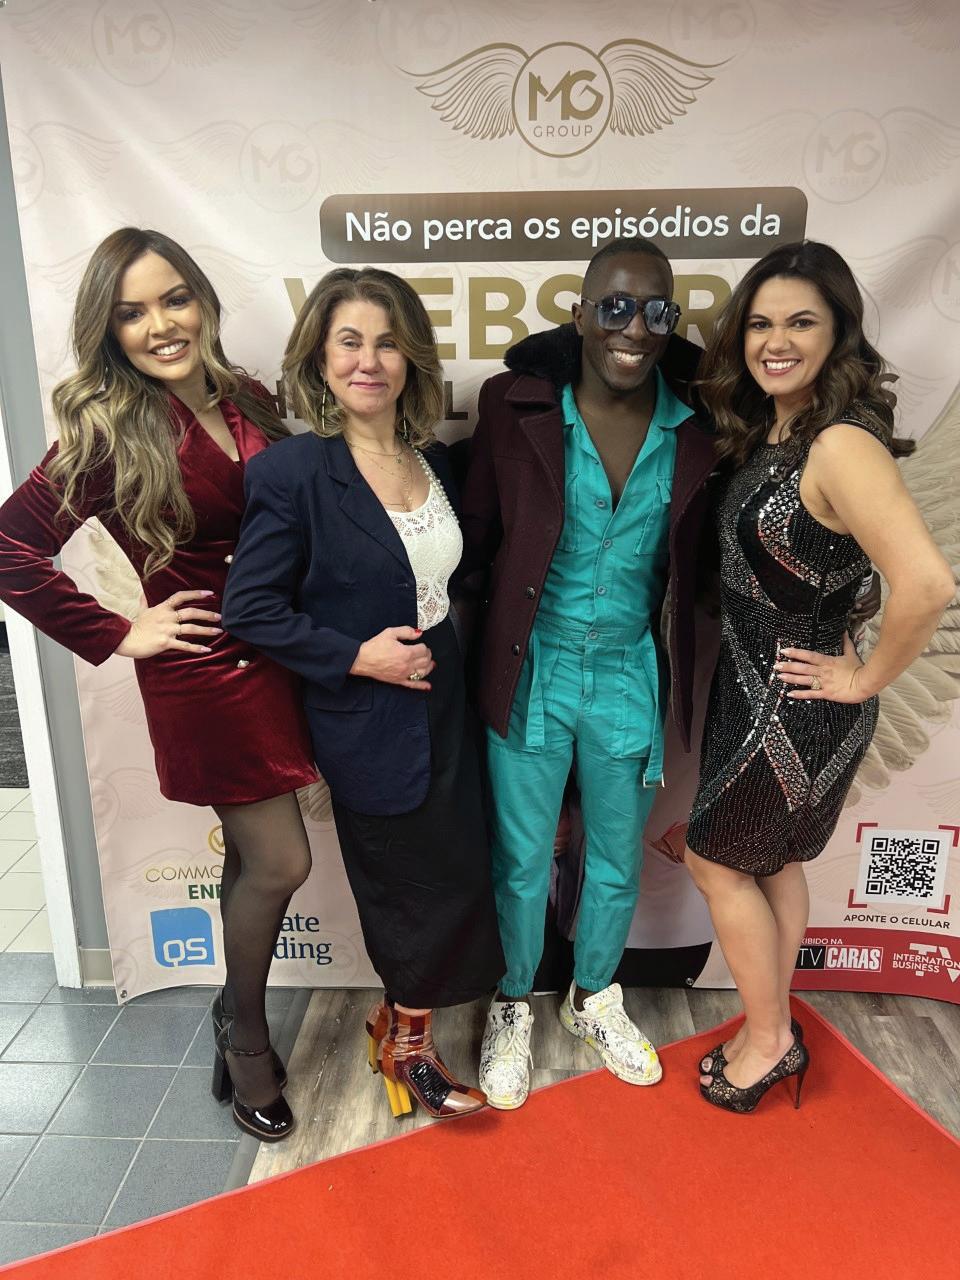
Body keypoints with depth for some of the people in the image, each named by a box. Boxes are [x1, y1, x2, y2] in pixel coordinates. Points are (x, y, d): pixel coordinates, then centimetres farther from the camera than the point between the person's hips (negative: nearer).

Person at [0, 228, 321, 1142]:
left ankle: (238, 1017, 40)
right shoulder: (109, 432, -11)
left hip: (271, 657, 5)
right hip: (204, 671, -5)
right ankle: (246, 1041, 30)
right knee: (279, 863, 3)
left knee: (252, 857, 16)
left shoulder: (245, 403, 4)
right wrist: (117, 636, -11)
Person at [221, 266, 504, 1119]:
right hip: (365, 720, -6)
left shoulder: (434, 461, 4)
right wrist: (354, 655, -19)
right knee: (431, 883, 6)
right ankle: (406, 1042, 35)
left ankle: (402, 1024, 41)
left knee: (456, 875, 14)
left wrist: (443, 642, 3)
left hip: (444, 706, 6)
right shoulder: (292, 472, -15)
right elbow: (250, 608, -14)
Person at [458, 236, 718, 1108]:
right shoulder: (518, 404, -11)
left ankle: (595, 998, 50)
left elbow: (700, 568, 3)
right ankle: (514, 1006, 44)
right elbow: (477, 538, -5)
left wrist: (684, 692, 1)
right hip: (531, 673, -2)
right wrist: (469, 665, -5)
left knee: (618, 863, 21)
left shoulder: (697, 424, -6)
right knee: (522, 863, 15)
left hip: (630, 676, 2)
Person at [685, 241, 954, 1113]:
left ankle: (770, 1040, 32)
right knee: (774, 862, 21)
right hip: (754, 688, 9)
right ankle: (772, 1032, 42)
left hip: (793, 705, -9)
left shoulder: (841, 445, -25)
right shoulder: (767, 433, 2)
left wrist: (866, 678, -21)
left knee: (719, 863, 9)